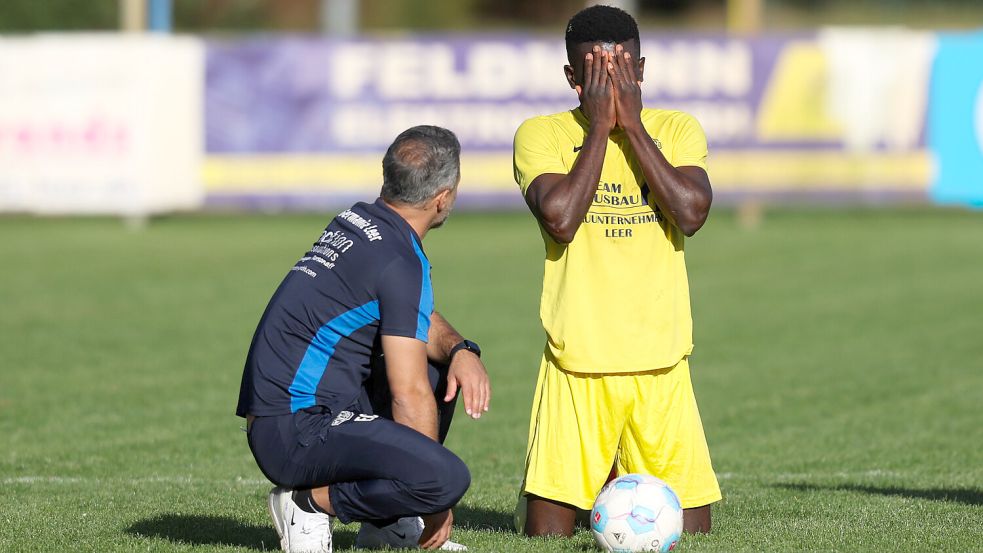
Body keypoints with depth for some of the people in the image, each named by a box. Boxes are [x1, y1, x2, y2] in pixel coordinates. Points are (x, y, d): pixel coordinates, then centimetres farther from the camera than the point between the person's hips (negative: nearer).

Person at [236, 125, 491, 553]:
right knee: (448, 478, -28)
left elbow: (421, 319, 26)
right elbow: (409, 396, -16)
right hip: (297, 433, -10)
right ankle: (310, 502, -7)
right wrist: (436, 502, -8)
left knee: (441, 368, 23)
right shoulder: (399, 262, -15)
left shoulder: (357, 222, 13)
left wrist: (461, 351, 3)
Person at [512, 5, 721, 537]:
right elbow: (559, 218, -15)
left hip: (661, 358, 2)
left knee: (691, 524, -1)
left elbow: (691, 212, -10)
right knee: (548, 526, -7)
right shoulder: (541, 134, 2)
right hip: (577, 360, -2)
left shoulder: (677, 129, 8)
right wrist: (599, 127, -9)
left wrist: (632, 123, -8)